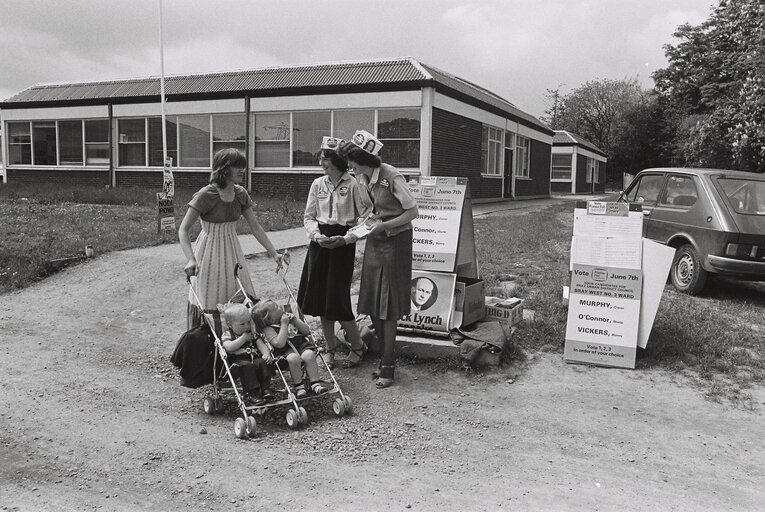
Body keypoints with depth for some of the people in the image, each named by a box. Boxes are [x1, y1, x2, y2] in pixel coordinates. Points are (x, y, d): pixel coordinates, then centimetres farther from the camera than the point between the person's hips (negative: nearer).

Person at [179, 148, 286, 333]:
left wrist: (274, 254, 0)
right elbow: (183, 230, -18)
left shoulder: (241, 194, 1)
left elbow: (256, 227, 5)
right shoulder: (206, 195, -17)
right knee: (209, 306, 0)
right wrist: (191, 259, -31)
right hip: (210, 251, -6)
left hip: (232, 250, 6)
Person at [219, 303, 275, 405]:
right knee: (247, 366, -34)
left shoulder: (253, 333, 19)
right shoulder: (227, 335, 5)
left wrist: (266, 354, -12)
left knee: (263, 362, -25)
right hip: (238, 361, -4)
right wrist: (243, 338, -12)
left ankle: (265, 388, -22)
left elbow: (261, 345, 9)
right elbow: (229, 347, -16)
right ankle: (251, 393, -32)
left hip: (254, 357, 4)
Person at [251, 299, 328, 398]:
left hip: (301, 344, 4)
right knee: (294, 358, -36)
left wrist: (295, 320, -5)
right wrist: (284, 324, -15)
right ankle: (299, 386, -19)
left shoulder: (289, 317, 14)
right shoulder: (268, 329, -4)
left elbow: (306, 331, 10)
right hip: (285, 350, -4)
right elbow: (280, 344, -21)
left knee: (309, 355, -28)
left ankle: (315, 383, -19)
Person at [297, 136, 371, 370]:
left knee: (338, 298, -6)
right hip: (320, 242, 5)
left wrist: (345, 239, -16)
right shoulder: (318, 184, 7)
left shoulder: (353, 184, -7)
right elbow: (309, 217, 10)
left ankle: (357, 346, 16)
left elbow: (366, 217, -8)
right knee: (319, 296, 6)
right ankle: (330, 348, 22)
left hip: (343, 244, -5)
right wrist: (316, 235, -9)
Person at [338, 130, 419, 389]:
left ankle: (388, 367, 8)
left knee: (388, 307, -3)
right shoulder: (362, 178, 3)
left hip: (395, 241, -7)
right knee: (372, 302, 8)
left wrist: (382, 225, -21)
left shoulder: (392, 177, -20)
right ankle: (387, 356, 23)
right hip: (375, 240, 7)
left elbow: (412, 211, -16)